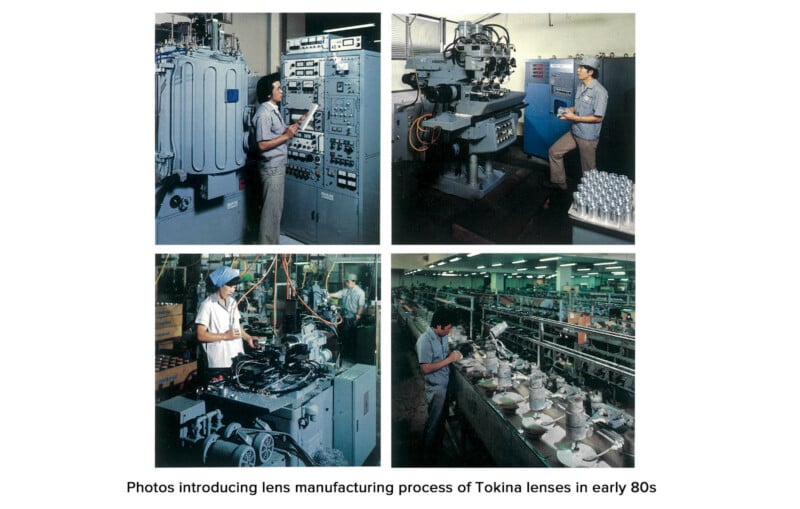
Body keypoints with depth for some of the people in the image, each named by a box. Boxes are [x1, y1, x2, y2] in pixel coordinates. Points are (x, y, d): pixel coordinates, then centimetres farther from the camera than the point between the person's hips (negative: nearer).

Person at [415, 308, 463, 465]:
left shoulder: (443, 336, -1)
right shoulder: (425, 341, -26)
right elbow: (426, 368, -28)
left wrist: (453, 354, -5)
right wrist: (449, 359, -26)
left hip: (445, 384, 8)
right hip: (435, 387, -8)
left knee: (442, 418, 23)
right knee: (434, 423, 7)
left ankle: (438, 446, 43)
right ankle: (428, 457, 24)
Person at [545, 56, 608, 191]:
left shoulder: (599, 91, -20)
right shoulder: (580, 87, 5)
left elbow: (598, 118, -21)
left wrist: (574, 118, -20)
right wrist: (569, 110, -1)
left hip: (588, 136, -8)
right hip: (574, 132, 8)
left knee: (588, 170, 5)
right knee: (554, 151, 10)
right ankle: (559, 182, 24)